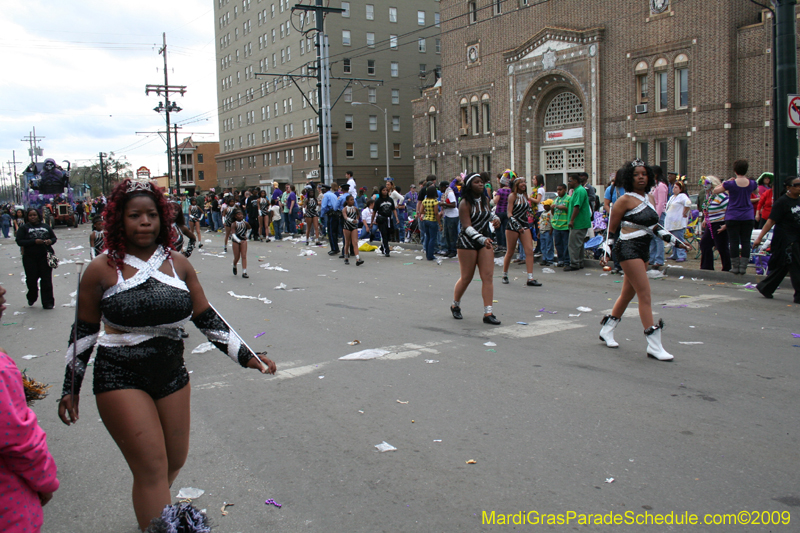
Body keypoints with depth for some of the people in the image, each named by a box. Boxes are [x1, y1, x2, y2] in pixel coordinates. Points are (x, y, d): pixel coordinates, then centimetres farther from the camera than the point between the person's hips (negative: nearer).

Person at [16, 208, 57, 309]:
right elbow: (19, 241, -6)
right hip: (30, 258, -1)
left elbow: (54, 237, 16)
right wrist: (34, 241, -18)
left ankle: (48, 302, 3)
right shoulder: (24, 228, 3)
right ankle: (32, 298, 31)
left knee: (46, 280, -2)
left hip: (45, 256, 1)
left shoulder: (45, 226, 11)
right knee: (31, 279, 4)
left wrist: (50, 241, -8)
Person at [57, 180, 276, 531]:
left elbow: (207, 318, 5)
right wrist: (70, 389, 4)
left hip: (172, 376, 5)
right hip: (121, 381, -4)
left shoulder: (178, 265, 2)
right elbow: (84, 332, 1)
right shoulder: (102, 270, -7)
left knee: (176, 461, 16)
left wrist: (247, 356, -2)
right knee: (152, 469, -6)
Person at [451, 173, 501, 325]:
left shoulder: (485, 199, 7)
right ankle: (455, 305, 28)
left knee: (488, 276, -5)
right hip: (467, 243, -6)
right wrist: (482, 239, -36)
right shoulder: (465, 204, -14)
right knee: (466, 278, 3)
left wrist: (495, 218, 6)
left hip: (485, 241, 6)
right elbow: (467, 227, -23)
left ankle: (488, 313, -6)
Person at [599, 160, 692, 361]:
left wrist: (676, 241, 20)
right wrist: (606, 252, -12)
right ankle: (654, 346, -9)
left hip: (643, 251, 9)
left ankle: (606, 331, 31)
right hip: (629, 249, -9)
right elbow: (611, 228, -6)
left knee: (628, 293, 15)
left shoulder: (647, 199, 13)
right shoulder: (626, 200, -10)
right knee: (645, 294, -11)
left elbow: (654, 227, 21)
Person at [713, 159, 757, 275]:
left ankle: (735, 266, 5)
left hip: (733, 217, -2)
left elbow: (715, 190, 1)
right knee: (745, 241, 5)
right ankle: (743, 266, 3)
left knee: (734, 242, 3)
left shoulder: (731, 184, -11)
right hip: (748, 217, 2)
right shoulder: (751, 183, -2)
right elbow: (756, 191, 22)